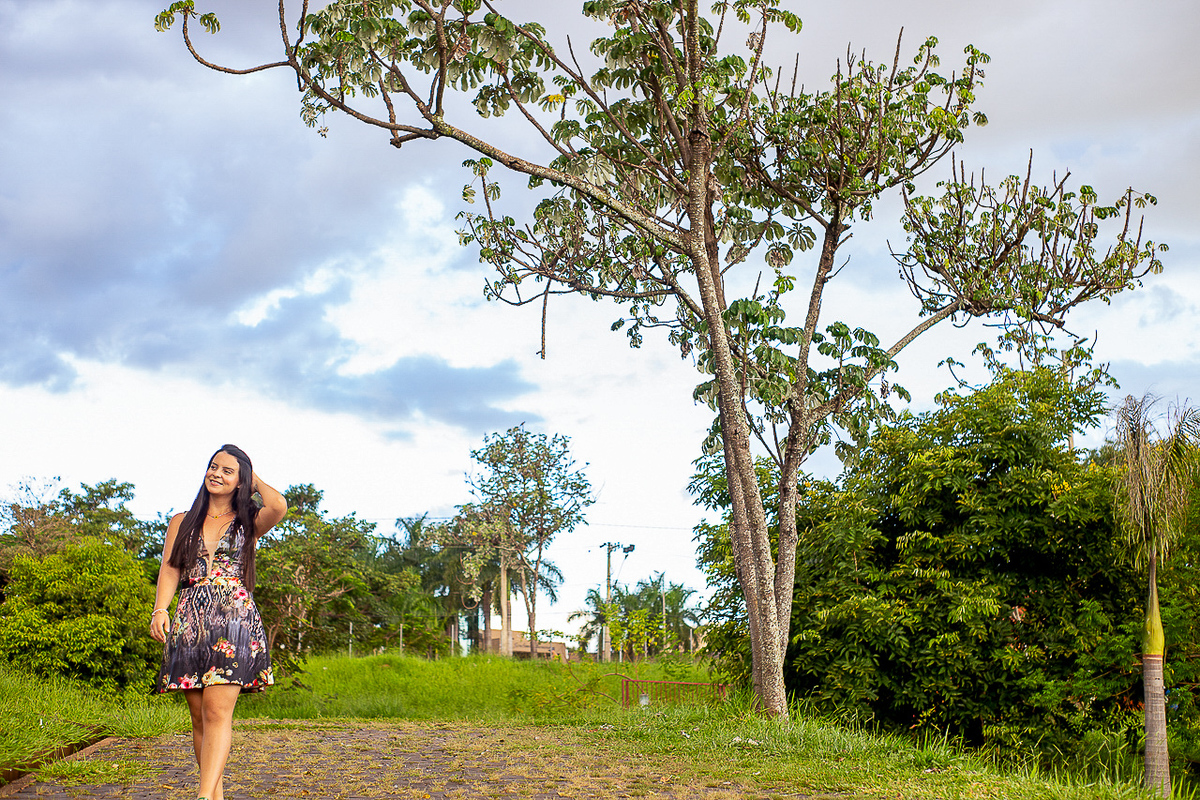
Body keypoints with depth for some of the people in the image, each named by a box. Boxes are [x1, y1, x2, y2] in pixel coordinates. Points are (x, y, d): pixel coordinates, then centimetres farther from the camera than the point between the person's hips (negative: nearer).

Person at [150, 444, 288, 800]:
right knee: (199, 717, 2)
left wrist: (257, 481, 7)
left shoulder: (248, 522, 10)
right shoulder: (181, 523, 19)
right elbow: (169, 570, 8)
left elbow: (279, 506, -12)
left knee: (217, 711, -16)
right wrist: (160, 609, -10)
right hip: (189, 622, 3)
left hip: (234, 619, -3)